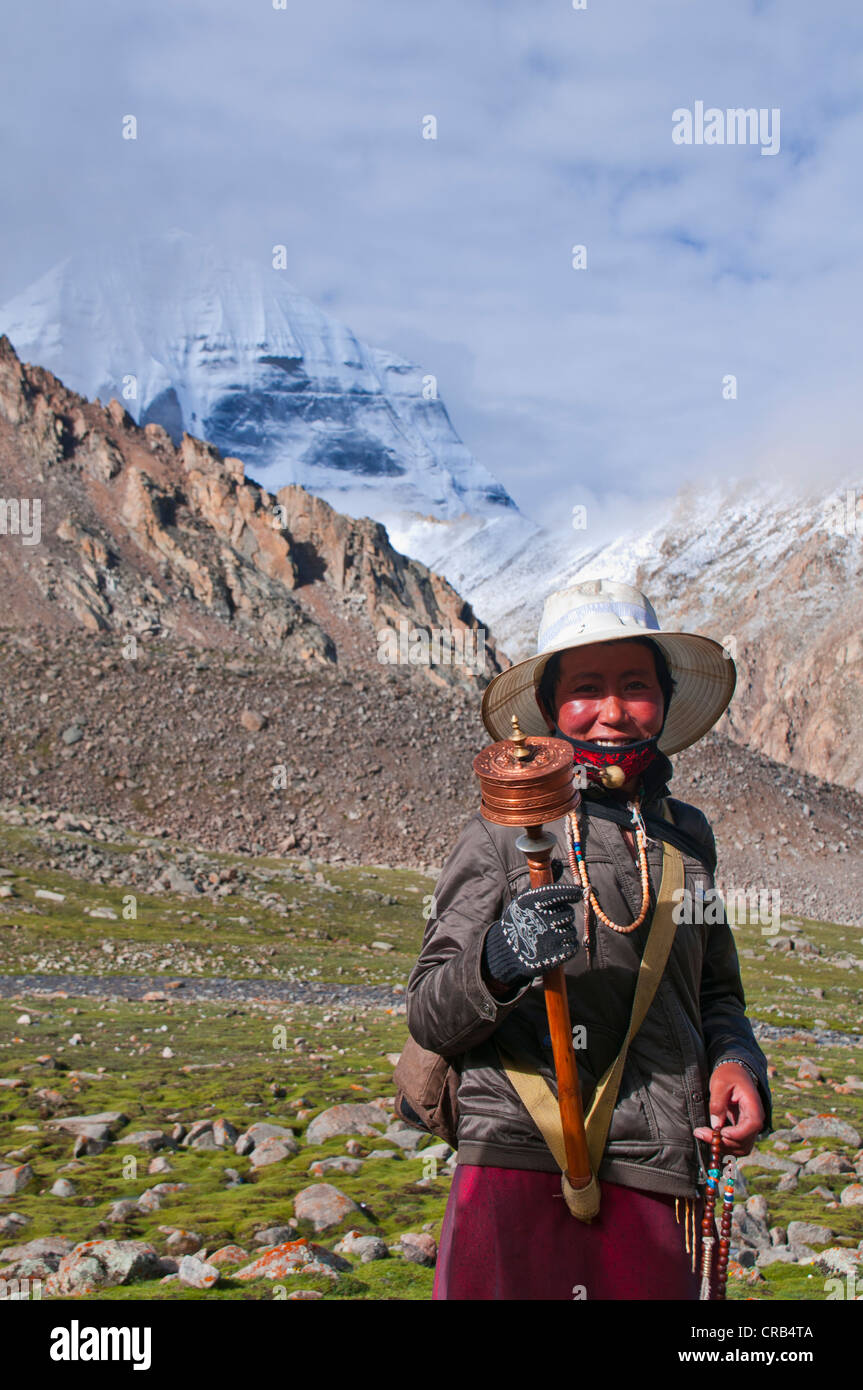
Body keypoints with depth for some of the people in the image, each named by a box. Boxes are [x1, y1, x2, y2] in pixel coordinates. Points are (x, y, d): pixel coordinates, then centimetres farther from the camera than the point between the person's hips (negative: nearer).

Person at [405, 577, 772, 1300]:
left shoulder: (687, 833, 12)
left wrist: (735, 1061, 3)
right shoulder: (504, 832, -2)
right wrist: (496, 965, -23)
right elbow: (428, 1016, -2)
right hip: (522, 1168, -4)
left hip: (660, 1184, 4)